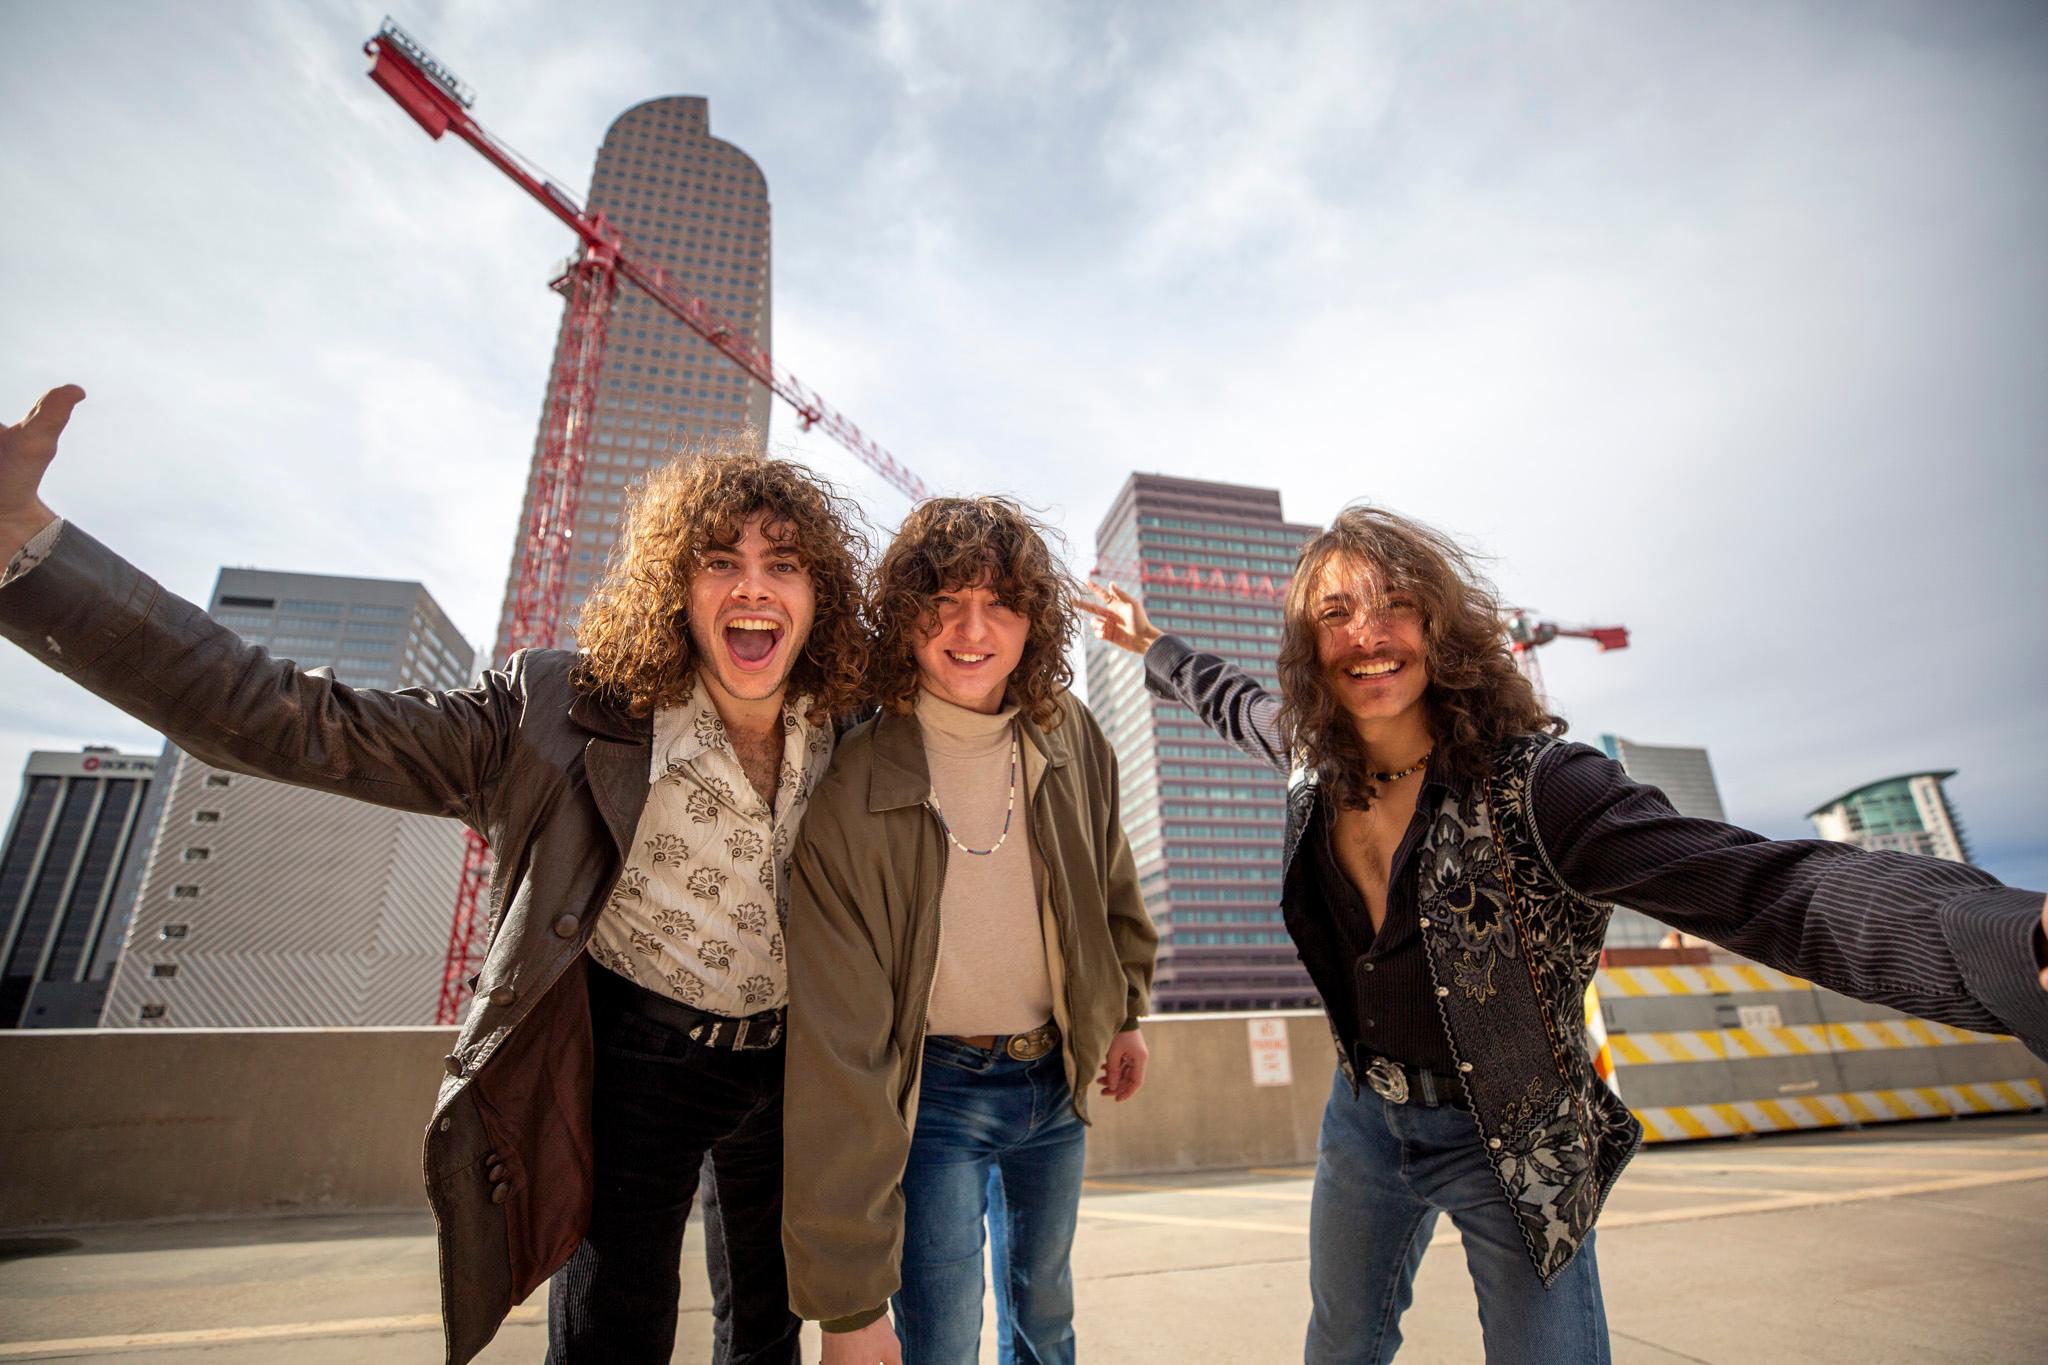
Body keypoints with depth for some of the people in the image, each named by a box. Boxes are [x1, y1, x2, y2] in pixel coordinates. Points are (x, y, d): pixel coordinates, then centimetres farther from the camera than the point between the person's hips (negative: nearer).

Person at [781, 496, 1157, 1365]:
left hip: (1057, 1078, 5)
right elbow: (837, 1049, -25)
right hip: (934, 1092, -4)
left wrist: (1125, 1010, 14)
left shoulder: (1071, 738, -11)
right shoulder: (851, 790, -25)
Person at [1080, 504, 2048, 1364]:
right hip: (1365, 1115, 5)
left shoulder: (1528, 782, -26)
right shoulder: (1314, 760, -10)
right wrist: (1154, 645, 23)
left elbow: (1760, 884, -38)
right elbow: (1238, 702, 13)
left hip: (1513, 1146, -4)